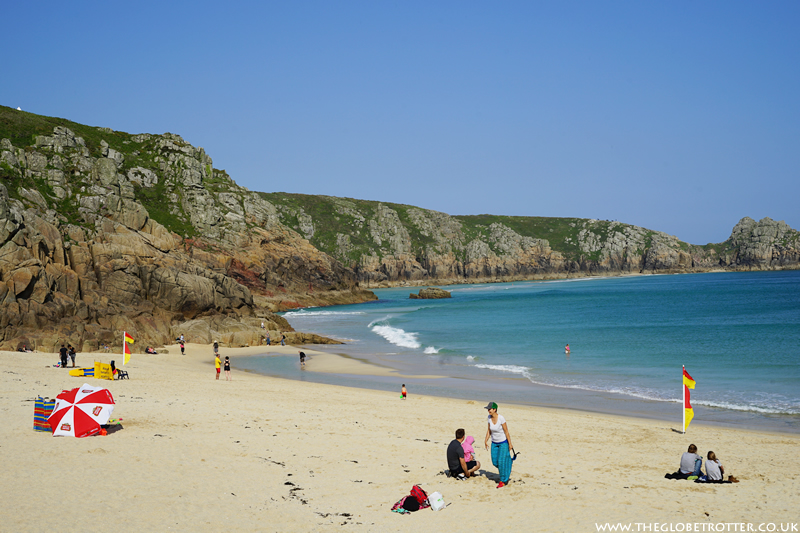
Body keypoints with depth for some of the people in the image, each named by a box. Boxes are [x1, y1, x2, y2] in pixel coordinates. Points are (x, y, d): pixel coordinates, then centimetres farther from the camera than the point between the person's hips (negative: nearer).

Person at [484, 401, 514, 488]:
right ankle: (507, 471, 35)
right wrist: (486, 441, 7)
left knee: (501, 461, -9)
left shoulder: (501, 418, -23)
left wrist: (510, 444, -13)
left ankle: (503, 481, 6)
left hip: (503, 442, -6)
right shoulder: (489, 418, -7)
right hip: (494, 443, 6)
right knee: (495, 462, 5)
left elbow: (506, 431, -17)